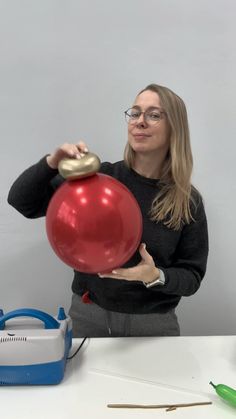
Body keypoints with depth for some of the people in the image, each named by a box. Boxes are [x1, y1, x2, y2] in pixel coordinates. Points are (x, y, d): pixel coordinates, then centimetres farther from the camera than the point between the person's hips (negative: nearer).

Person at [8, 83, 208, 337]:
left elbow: (192, 276, -3)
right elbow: (22, 202, -6)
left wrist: (155, 277, -22)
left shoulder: (188, 202, -7)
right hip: (88, 314, 1)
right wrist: (51, 164, -24)